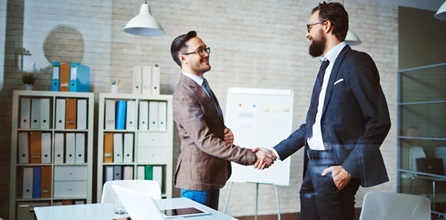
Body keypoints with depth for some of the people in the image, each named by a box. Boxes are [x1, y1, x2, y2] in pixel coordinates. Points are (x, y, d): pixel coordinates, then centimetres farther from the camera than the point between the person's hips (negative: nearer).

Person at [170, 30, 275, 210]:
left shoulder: (202, 86, 12)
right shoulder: (184, 95, -20)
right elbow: (205, 140, -27)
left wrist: (226, 133, -4)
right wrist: (252, 156, -28)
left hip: (211, 175, 9)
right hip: (197, 176, -9)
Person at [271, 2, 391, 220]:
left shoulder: (356, 62, -8)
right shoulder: (326, 66, 17)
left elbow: (379, 121, -14)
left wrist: (349, 168, -19)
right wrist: (276, 152, 14)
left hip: (335, 169, -8)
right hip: (313, 169, 8)